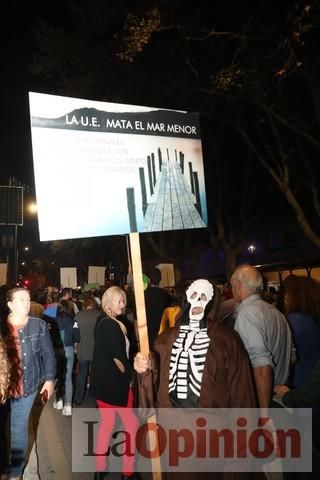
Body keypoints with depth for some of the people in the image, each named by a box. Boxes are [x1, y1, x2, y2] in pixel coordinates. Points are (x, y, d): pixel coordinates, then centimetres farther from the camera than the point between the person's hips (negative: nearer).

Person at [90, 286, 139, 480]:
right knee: (131, 424, 6)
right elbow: (118, 358, -21)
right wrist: (129, 376, -7)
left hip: (102, 381, 9)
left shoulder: (101, 322, 8)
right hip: (115, 383, -9)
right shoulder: (113, 326, -20)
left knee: (107, 423, 18)